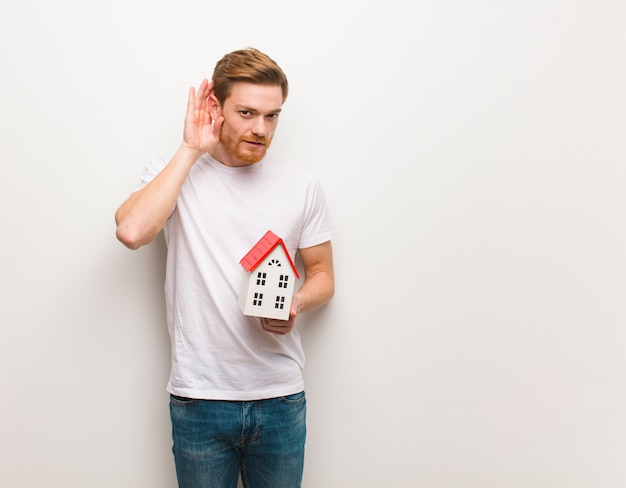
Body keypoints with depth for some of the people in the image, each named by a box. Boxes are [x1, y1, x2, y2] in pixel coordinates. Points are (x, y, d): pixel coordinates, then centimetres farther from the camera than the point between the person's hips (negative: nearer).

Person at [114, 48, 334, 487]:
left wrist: (297, 303, -12)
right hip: (199, 397, -1)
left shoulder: (301, 183, 3)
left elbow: (322, 274, 10)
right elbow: (132, 231, -23)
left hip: (281, 397, 2)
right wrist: (191, 150, -16)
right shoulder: (173, 173, -2)